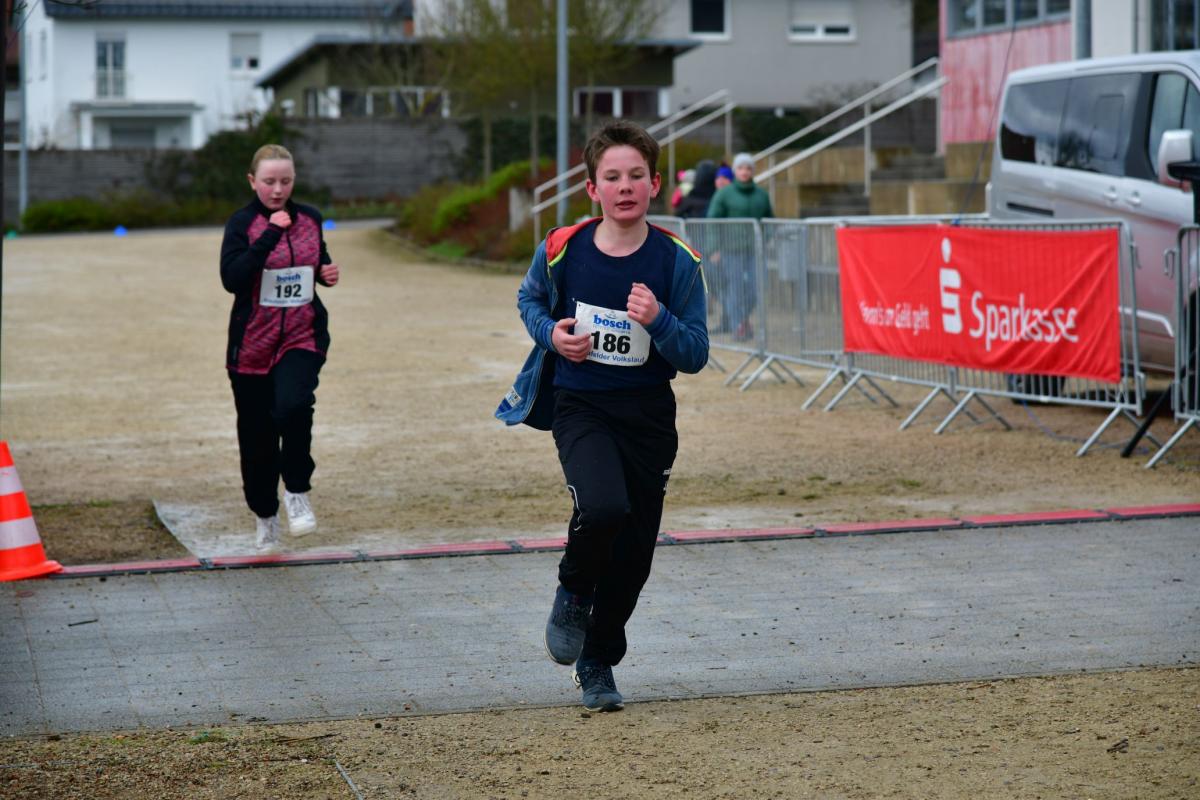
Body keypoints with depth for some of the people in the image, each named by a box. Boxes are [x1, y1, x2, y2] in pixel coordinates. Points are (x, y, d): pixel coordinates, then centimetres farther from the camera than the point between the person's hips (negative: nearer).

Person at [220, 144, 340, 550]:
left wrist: (327, 273, 2)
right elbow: (231, 278, -21)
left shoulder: (309, 219, 7)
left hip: (303, 336, 1)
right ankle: (264, 514, 29)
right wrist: (270, 235, -25)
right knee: (257, 437, 7)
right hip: (253, 343, -1)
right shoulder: (242, 223, -6)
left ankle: (297, 492, -8)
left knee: (293, 406, -28)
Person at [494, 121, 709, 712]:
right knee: (603, 509, -29)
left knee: (634, 553, 7)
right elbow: (529, 300, 14)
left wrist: (658, 321, -26)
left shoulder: (677, 262, -8)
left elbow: (695, 356, -6)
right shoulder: (561, 250, -8)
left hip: (648, 417, 2)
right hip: (579, 407, -2)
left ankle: (598, 662, 31)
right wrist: (550, 334, -7)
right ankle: (573, 591, 4)